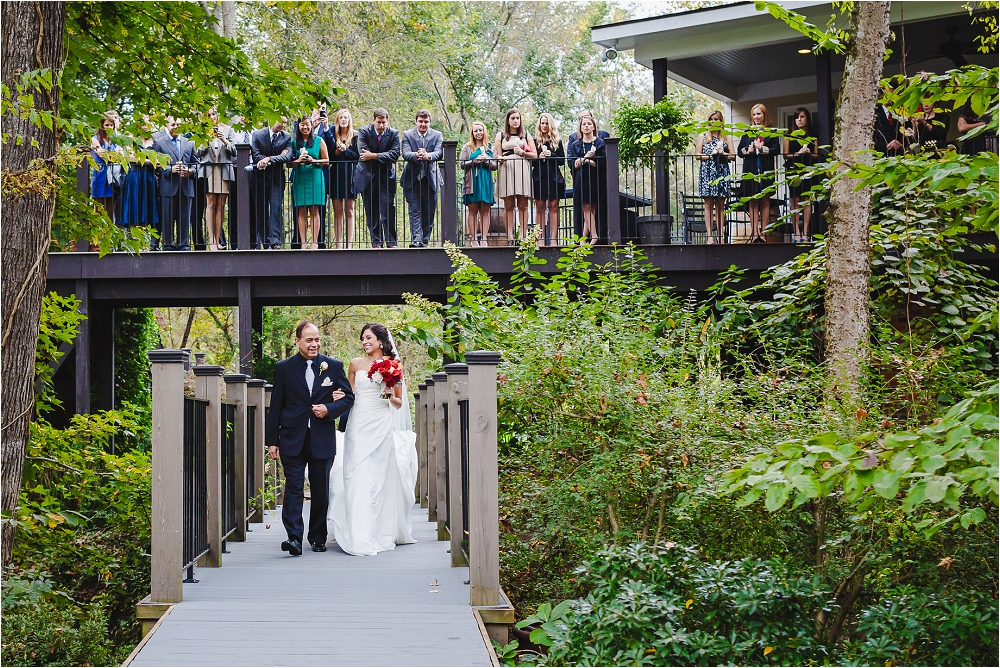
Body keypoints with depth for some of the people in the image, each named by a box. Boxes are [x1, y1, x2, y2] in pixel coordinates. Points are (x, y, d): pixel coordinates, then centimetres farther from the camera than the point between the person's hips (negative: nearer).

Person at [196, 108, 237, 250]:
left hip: (224, 170, 1)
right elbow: (199, 153, 8)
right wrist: (206, 141, -7)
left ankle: (217, 240, 1)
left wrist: (225, 141, -7)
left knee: (221, 205, -1)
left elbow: (234, 152, 8)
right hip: (208, 169, -1)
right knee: (211, 204, -8)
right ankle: (212, 241, -11)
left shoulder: (228, 130, 14)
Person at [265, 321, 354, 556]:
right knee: (293, 488, -9)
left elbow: (348, 398, 9)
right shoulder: (283, 368, 4)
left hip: (322, 440, 1)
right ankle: (294, 537, -13)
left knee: (321, 491, 8)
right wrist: (272, 440, 1)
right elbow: (275, 407, 4)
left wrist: (329, 409, -11)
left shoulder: (334, 366, 6)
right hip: (293, 439, -1)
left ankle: (318, 537, 19)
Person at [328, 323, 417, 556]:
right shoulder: (356, 364, 9)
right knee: (357, 477, -7)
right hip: (359, 426, 1)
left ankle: (381, 534, 8)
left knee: (381, 476, -1)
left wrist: (391, 396, -10)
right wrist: (338, 397, -4)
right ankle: (360, 537, -6)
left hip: (382, 426, -1)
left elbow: (399, 403, 11)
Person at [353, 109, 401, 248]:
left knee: (387, 211, -7)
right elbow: (362, 153, -16)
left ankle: (391, 243, -2)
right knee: (371, 213, 4)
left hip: (386, 177, 0)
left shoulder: (393, 134, -2)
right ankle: (376, 243, 10)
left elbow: (394, 155, -14)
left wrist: (374, 156, -20)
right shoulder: (364, 132, -4)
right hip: (367, 177, 1)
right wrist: (383, 157, -14)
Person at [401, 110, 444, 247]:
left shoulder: (437, 135, 6)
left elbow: (439, 153, -10)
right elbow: (405, 154, -10)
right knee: (414, 210, -9)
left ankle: (425, 240, 13)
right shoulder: (407, 135, 4)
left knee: (429, 212, 4)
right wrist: (416, 155, -32)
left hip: (430, 178, 1)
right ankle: (416, 240, -16)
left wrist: (428, 156, -33)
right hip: (413, 178, -1)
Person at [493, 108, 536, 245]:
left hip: (523, 171, 1)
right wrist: (504, 158, -11)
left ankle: (523, 236, -6)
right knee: (508, 205, -5)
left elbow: (534, 155, 12)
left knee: (523, 205, -5)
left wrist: (522, 153, -2)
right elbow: (498, 156, 9)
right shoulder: (500, 136, 16)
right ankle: (510, 237, -7)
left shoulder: (526, 136, 18)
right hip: (506, 171, -1)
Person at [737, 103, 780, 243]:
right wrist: (748, 150, -9)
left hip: (766, 170, -1)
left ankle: (763, 232, 1)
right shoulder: (747, 132, 13)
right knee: (753, 202, -2)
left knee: (765, 201, -1)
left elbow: (777, 149, 0)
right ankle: (755, 233, -4)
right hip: (750, 170, 1)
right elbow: (739, 150, 11)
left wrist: (763, 149, -13)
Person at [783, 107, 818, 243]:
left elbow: (816, 155, 9)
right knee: (795, 200, -6)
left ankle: (805, 232, -1)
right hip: (793, 170, -1)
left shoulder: (812, 136, 12)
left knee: (807, 201, -2)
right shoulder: (790, 135, 9)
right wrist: (798, 153, -12)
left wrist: (809, 153, -11)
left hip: (808, 170, 1)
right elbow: (785, 155, 3)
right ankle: (796, 232, -5)